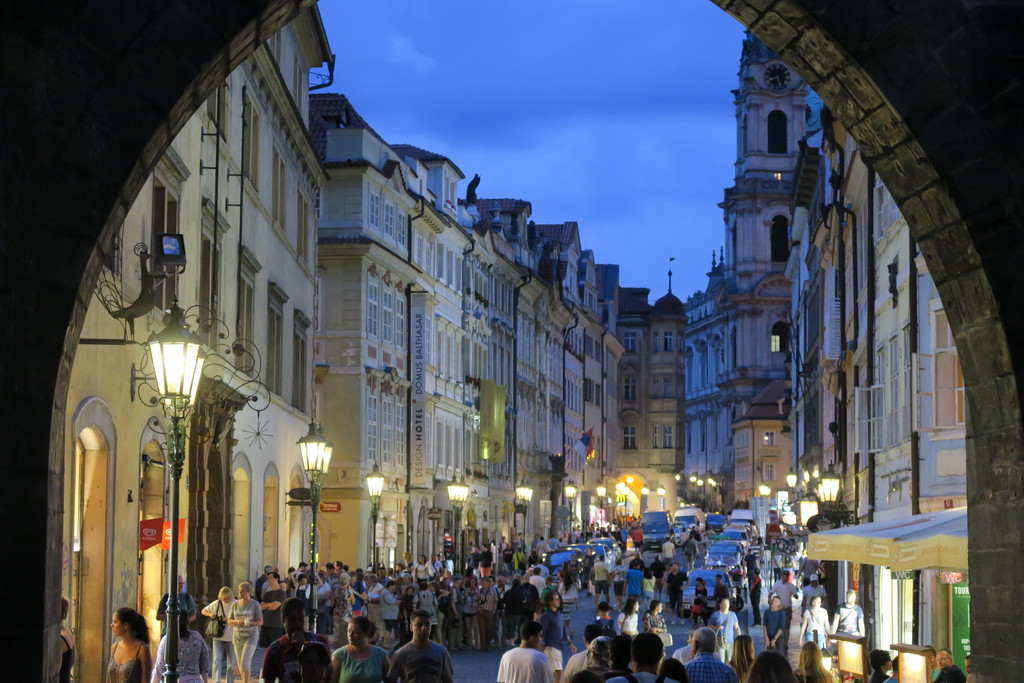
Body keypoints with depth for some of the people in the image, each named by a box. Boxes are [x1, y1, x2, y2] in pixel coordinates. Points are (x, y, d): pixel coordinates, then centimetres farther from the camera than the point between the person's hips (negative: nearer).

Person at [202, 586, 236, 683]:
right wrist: (210, 614, -10)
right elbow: (204, 611, 12)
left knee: (231, 662, 7)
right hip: (218, 637, 0)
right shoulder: (216, 604, 1)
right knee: (217, 660, -10)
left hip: (231, 637, 0)